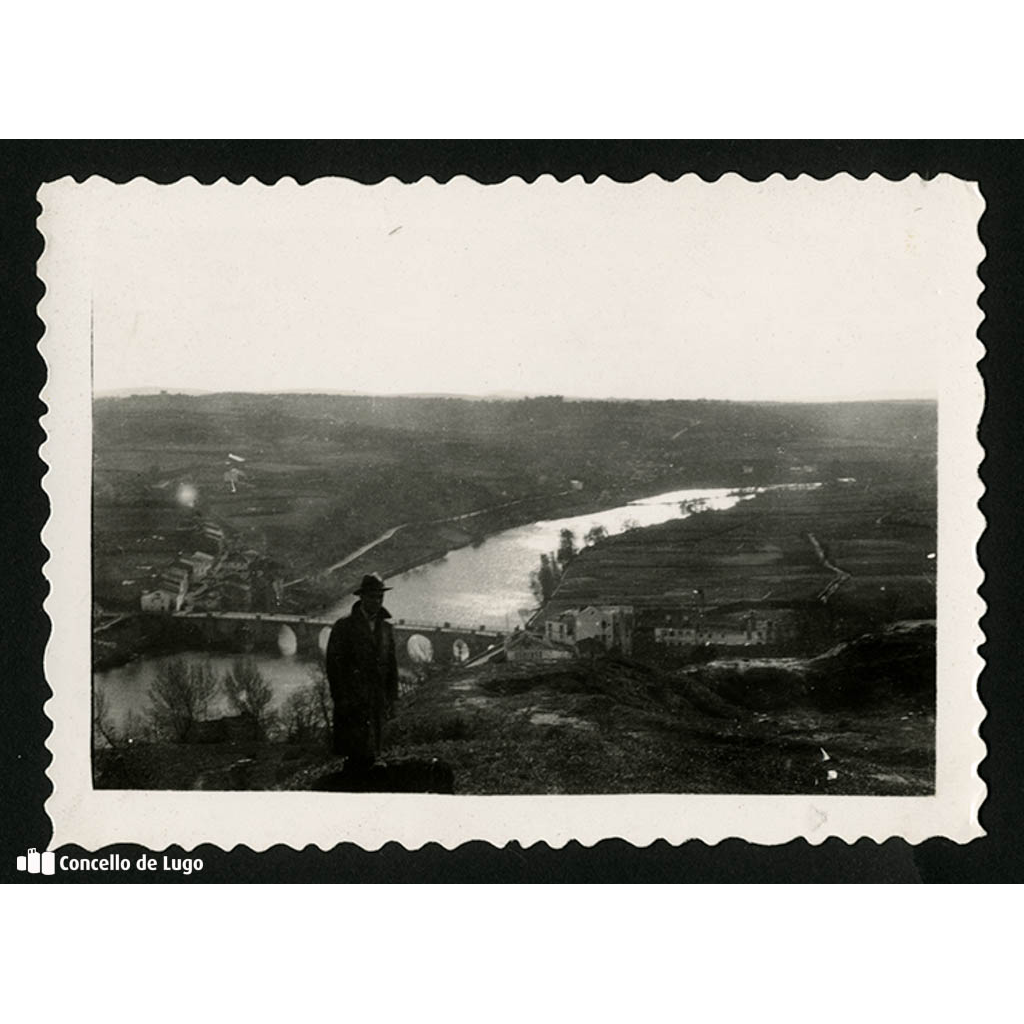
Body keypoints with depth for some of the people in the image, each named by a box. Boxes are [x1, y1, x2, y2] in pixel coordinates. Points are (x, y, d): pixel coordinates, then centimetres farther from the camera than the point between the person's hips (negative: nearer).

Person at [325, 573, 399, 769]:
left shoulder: (386, 629, 13)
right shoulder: (344, 626, -2)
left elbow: (392, 665, 17)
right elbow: (334, 664, -4)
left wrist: (391, 698, 11)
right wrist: (340, 699, -10)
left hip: (377, 702, 5)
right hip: (352, 701, -5)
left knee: (370, 754, 5)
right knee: (358, 753, -11)